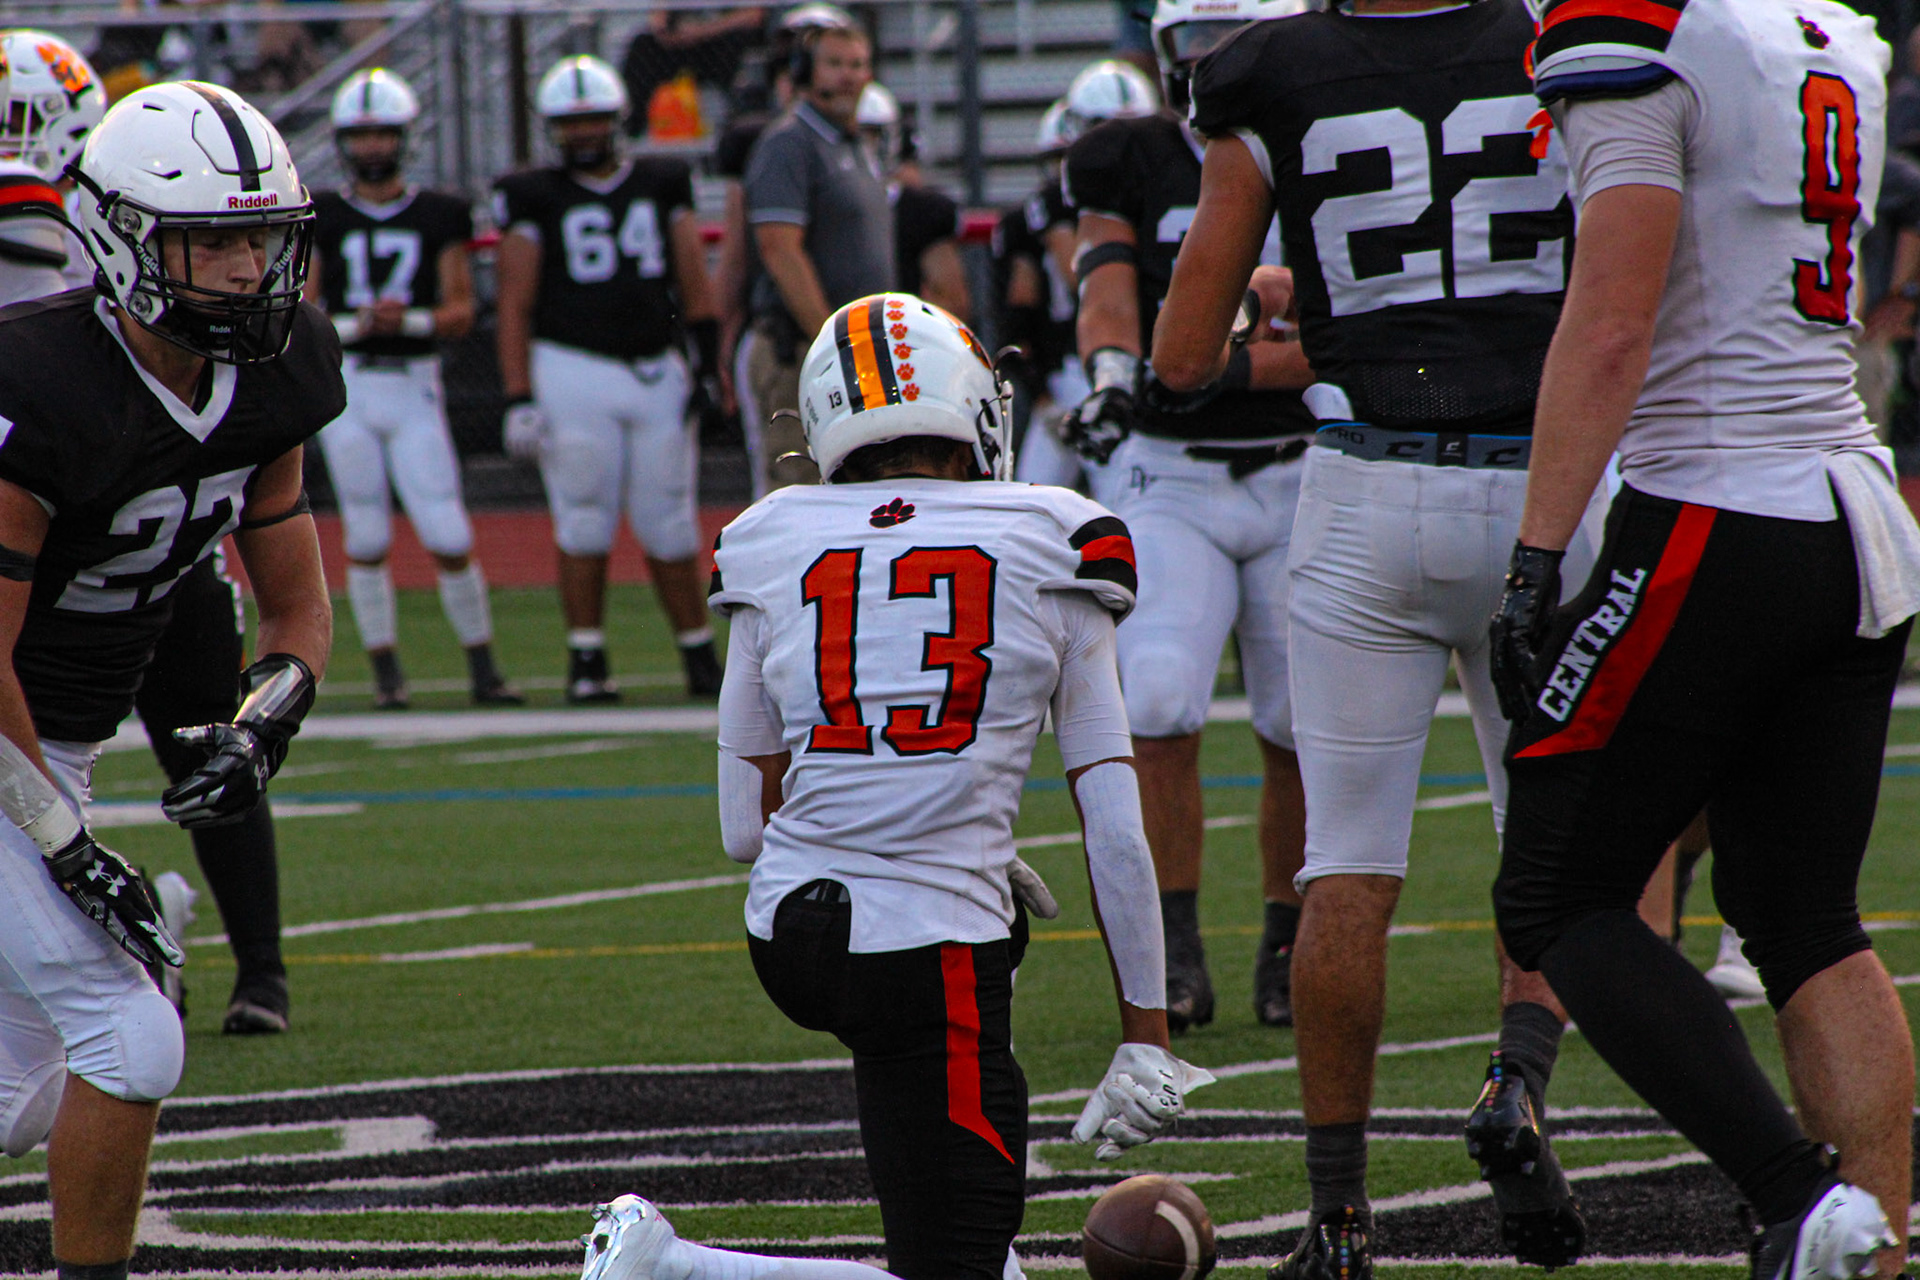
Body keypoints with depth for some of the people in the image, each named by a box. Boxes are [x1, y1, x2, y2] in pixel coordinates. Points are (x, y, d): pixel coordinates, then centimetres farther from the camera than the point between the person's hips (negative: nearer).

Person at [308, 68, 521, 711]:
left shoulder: (438, 217, 6)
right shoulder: (322, 218, 5)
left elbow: (461, 310, 3)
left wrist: (412, 320, -16)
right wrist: (357, 324, -17)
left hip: (415, 386, 0)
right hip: (345, 384, 0)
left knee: (449, 537, -6)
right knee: (367, 537, 2)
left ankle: (482, 668, 7)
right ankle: (386, 673, 11)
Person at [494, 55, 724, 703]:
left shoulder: (663, 186, 10)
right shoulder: (535, 199, 2)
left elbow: (695, 284, 12)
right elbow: (515, 307, 0)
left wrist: (710, 367, 3)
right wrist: (520, 400, -7)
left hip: (657, 374, 2)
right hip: (572, 373, -2)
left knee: (670, 526, 4)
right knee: (585, 525, -1)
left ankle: (699, 654, 14)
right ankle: (587, 661, 7)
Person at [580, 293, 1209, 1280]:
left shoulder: (773, 551, 7)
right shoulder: (1047, 551, 0)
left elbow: (744, 829, 11)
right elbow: (1115, 836, -1)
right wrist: (1146, 1035, 6)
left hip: (788, 938, 6)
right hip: (929, 957, -5)